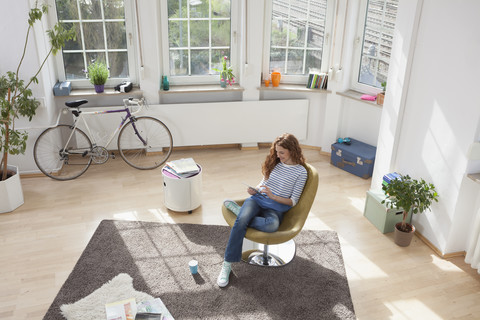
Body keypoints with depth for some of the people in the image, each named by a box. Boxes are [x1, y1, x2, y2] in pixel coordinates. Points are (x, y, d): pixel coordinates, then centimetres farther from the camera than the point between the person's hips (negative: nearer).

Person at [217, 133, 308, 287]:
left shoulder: (301, 172, 0)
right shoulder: (274, 162, 13)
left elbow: (293, 201, -1)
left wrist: (272, 196, -14)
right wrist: (255, 190, 2)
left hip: (276, 207, -3)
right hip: (257, 199, 3)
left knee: (272, 225, -40)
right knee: (241, 221, -30)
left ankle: (240, 211, -15)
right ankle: (227, 265, -23)